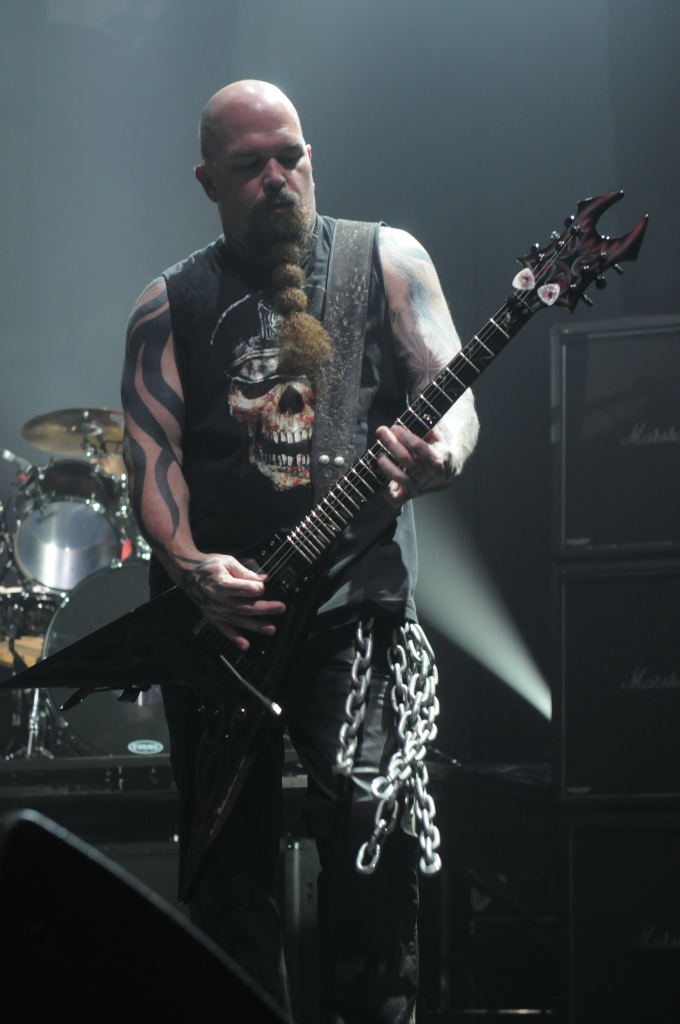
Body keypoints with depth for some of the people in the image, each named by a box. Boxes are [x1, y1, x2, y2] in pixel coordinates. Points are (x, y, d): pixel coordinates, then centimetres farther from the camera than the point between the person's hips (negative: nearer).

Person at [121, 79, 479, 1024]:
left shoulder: (388, 261, 7)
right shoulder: (170, 307, 10)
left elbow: (453, 397, 0)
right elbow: (151, 453, 2)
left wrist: (439, 459, -24)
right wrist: (190, 565, -16)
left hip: (356, 599, -2)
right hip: (215, 609, 2)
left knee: (370, 815, -17)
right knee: (228, 852, 3)